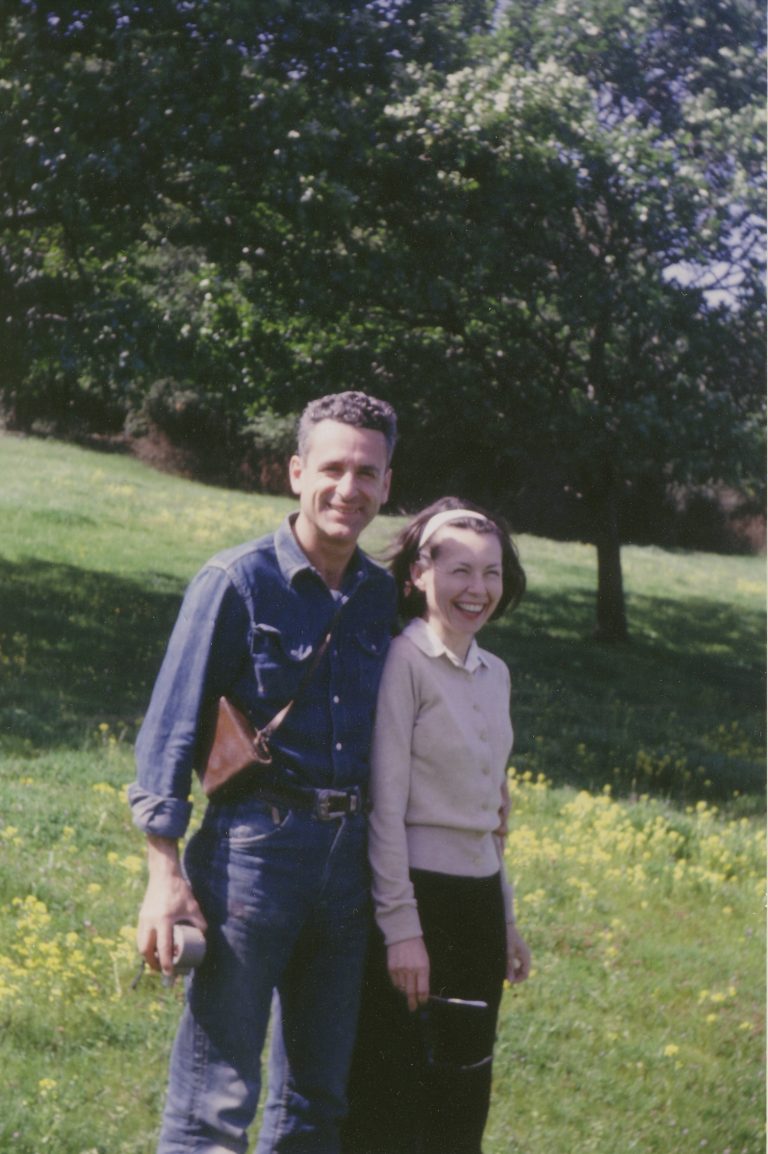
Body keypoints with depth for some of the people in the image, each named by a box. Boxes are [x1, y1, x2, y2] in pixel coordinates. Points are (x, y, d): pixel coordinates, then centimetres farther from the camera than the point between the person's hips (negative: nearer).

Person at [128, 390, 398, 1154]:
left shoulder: (383, 597, 12)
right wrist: (165, 875, -12)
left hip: (351, 855, 6)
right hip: (254, 845, -6)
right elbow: (169, 729, -6)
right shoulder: (237, 582, -5)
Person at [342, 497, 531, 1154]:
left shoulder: (495, 675, 12)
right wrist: (401, 927, -18)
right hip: (417, 900, -8)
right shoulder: (404, 661, -11)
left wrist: (507, 920, 20)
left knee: (463, 1099, 12)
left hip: (479, 902, 8)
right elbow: (385, 805, -15)